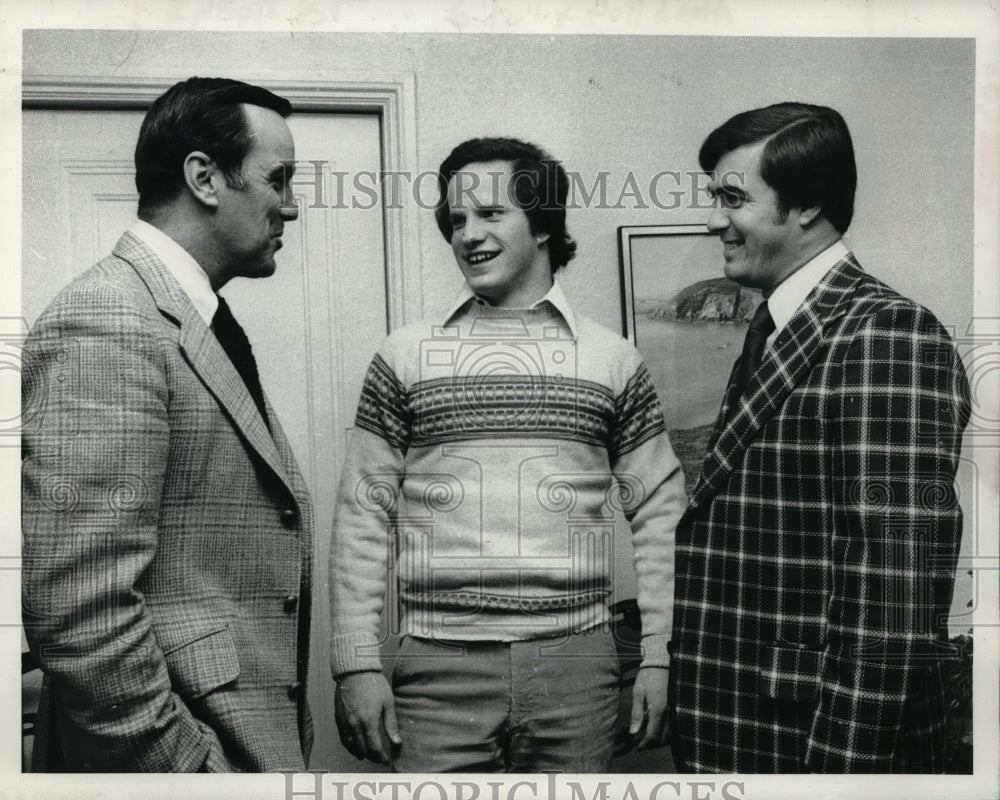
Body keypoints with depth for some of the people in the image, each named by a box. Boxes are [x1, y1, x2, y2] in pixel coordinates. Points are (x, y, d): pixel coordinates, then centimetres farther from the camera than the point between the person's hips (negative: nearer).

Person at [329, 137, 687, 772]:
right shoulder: (404, 357, 4)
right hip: (438, 670, 0)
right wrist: (357, 663, -2)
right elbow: (363, 515, 4)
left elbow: (661, 515, 7)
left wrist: (661, 657, 1)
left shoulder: (614, 361, 5)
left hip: (577, 664, 1)